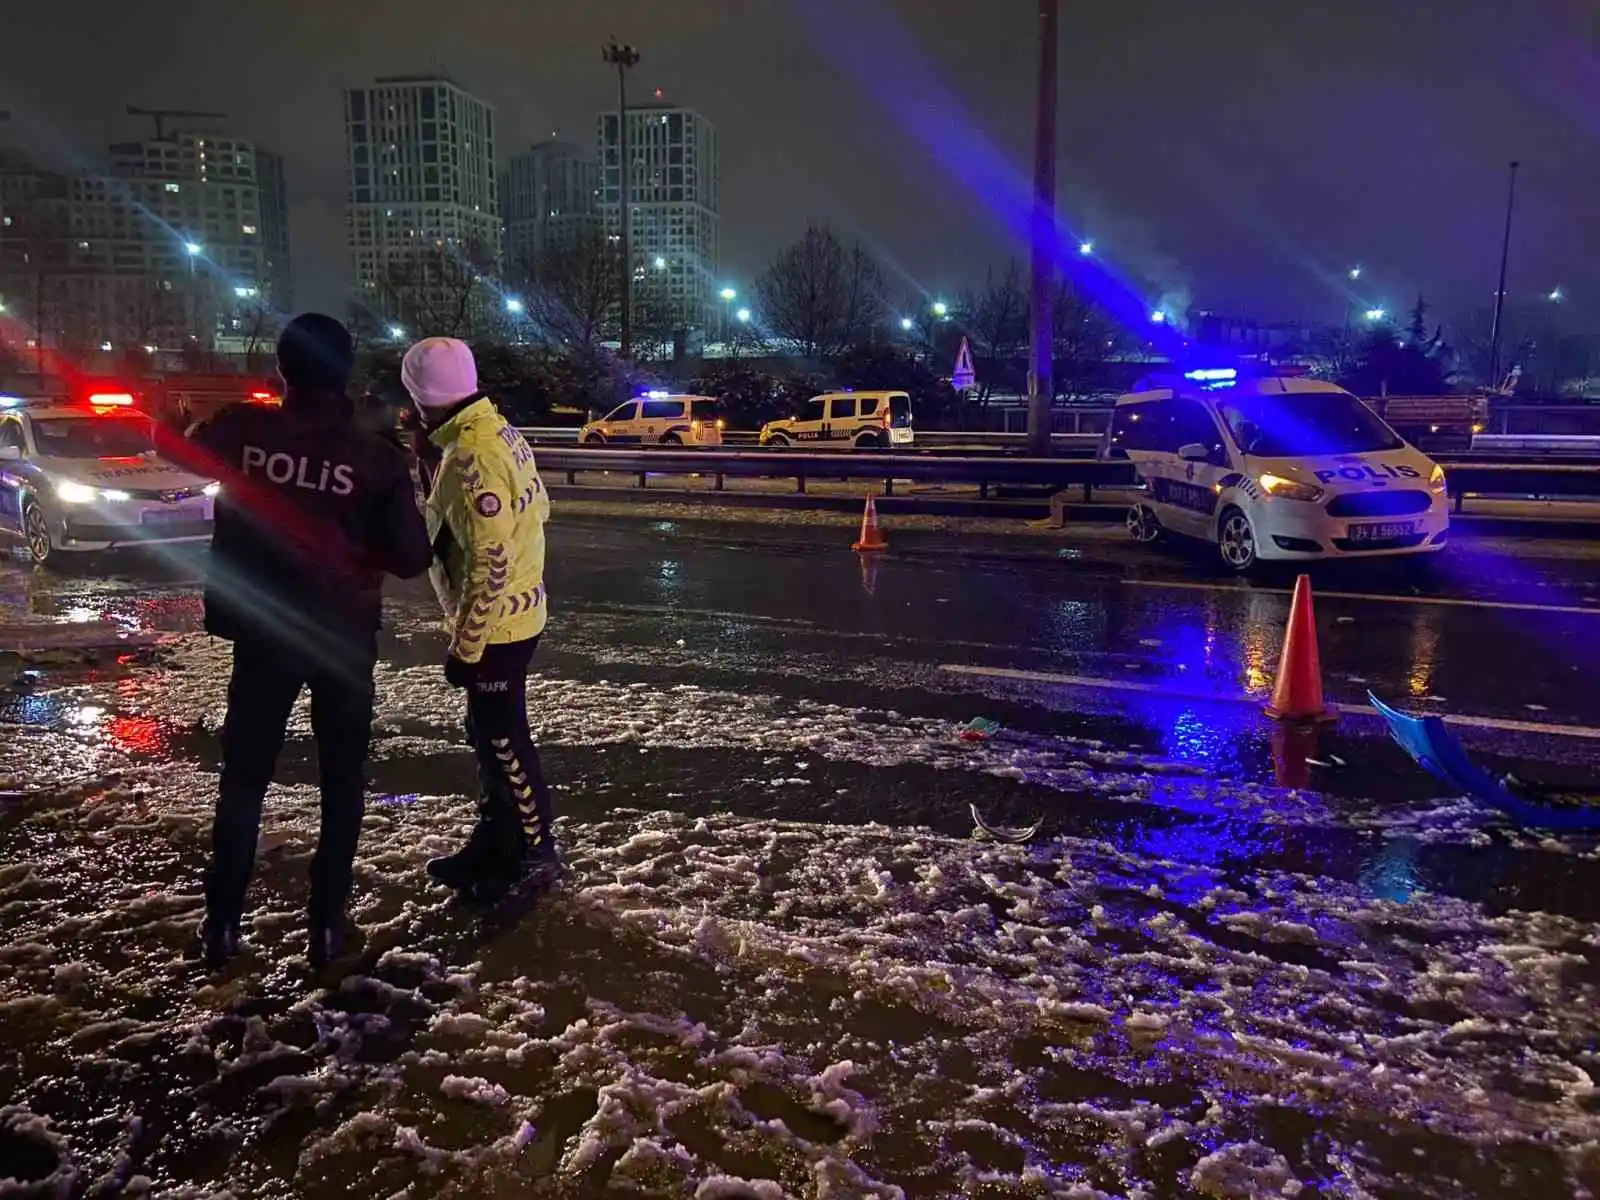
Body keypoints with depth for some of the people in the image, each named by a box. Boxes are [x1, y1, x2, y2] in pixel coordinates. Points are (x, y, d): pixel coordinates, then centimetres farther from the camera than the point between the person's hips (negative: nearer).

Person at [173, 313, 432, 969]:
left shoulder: (242, 432, -7)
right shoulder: (377, 457, -13)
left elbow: (183, 447, 17)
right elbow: (411, 558, -11)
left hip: (262, 634, 2)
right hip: (345, 640, -1)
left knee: (243, 777, 15)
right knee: (342, 781, 13)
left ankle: (222, 923, 20)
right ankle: (326, 924, 14)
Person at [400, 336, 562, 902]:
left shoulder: (471, 458, -25)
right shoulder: (499, 432, 5)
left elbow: (488, 565, -26)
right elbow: (537, 505, 14)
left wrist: (465, 644, -18)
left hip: (494, 626, -10)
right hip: (517, 611, 10)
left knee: (503, 741, 4)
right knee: (490, 734, 20)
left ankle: (536, 855, 19)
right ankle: (493, 843, 34)